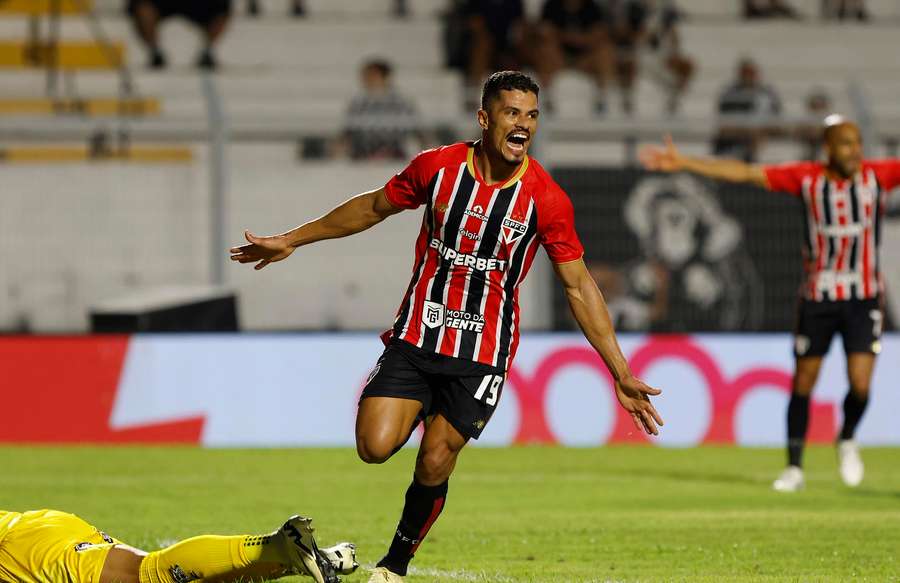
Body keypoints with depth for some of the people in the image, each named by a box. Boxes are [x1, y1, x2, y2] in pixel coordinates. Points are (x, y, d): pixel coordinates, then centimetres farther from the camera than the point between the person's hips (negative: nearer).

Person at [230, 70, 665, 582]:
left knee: (434, 467, -6)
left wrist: (622, 375, -5)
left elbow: (579, 287, -3)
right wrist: (292, 240, 19)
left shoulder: (546, 199, -10)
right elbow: (375, 206, 12)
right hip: (415, 338, 1)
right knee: (375, 447, -16)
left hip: (483, 353, -1)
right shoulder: (437, 167, -6)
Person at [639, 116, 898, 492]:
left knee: (860, 384, -10)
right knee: (803, 383, 5)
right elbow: (744, 173, -5)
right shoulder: (806, 178, -5)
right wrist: (684, 163, -9)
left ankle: (847, 440, 22)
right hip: (817, 298, 1)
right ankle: (794, 467, 18)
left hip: (864, 299, -1)